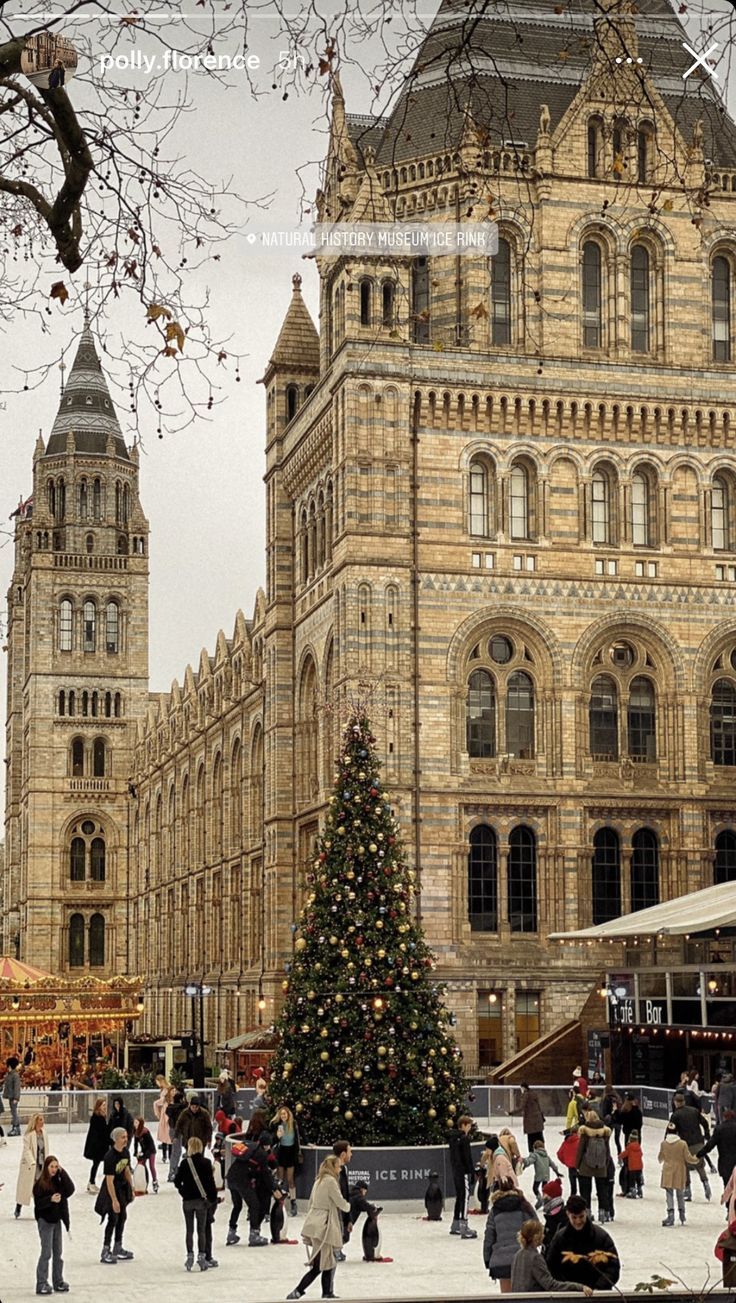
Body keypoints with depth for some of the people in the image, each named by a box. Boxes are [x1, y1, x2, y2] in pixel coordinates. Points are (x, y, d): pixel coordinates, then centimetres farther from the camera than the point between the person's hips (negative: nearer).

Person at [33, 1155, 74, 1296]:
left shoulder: (59, 1180, 4)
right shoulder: (40, 1184, -11)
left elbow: (70, 1190, -11)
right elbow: (38, 1203, -15)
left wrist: (62, 1173, -14)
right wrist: (51, 1199, -31)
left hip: (57, 1220, 6)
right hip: (45, 1221, -6)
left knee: (57, 1252, 11)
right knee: (46, 1253, -7)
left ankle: (58, 1282, 19)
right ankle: (42, 1284, -2)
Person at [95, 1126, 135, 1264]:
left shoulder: (125, 1152, -3)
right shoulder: (110, 1157, -27)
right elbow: (109, 1180, -25)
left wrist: (131, 1190, 14)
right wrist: (114, 1200, -25)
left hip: (122, 1186, 8)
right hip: (111, 1189, -8)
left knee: (122, 1217, 14)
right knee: (113, 1218, -7)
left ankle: (118, 1248, 28)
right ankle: (105, 1251, 2)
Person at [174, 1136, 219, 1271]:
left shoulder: (185, 1163, -6)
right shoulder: (206, 1163, -6)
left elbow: (177, 1181, -4)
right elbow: (210, 1182, -6)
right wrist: (213, 1198, 2)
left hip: (187, 1200, 0)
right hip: (202, 1199, 0)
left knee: (189, 1230, 8)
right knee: (202, 1229, 5)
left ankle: (190, 1256, 6)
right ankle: (202, 1256, 0)